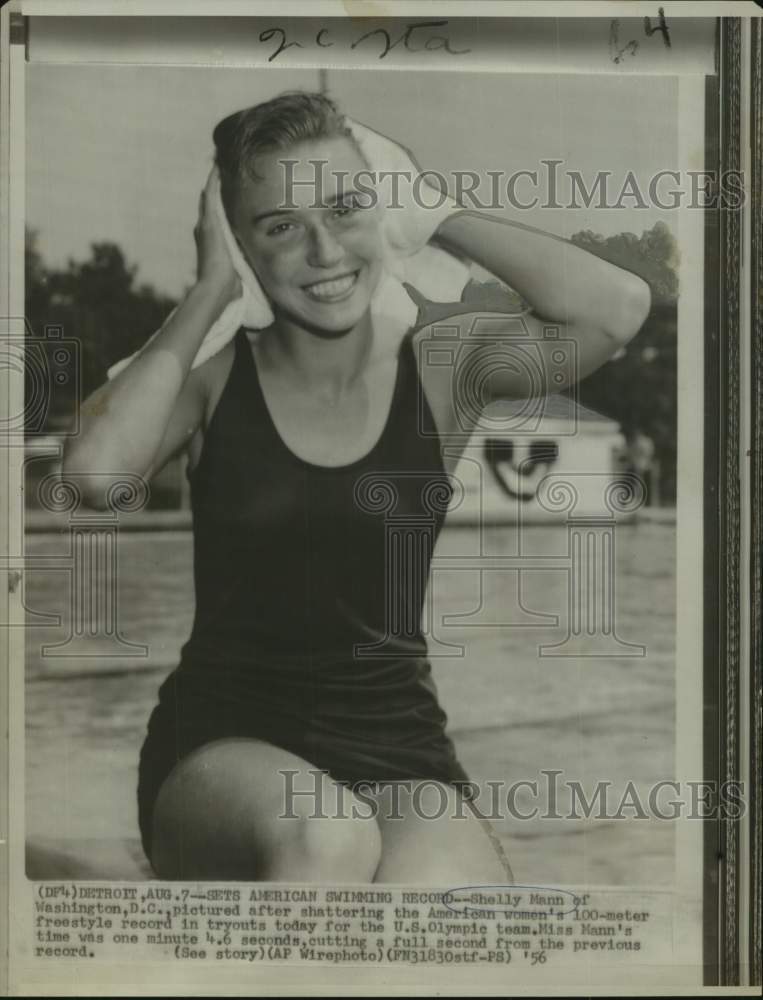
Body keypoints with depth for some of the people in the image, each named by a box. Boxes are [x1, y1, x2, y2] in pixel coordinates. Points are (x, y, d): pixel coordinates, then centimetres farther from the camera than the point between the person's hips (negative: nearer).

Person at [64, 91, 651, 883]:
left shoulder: (439, 367, 4)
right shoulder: (213, 375, 3)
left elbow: (617, 307, -14)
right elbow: (91, 473, -18)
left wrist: (435, 215, -2)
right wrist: (208, 293, -7)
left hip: (397, 748, 1)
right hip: (224, 746, 0)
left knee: (440, 876, -34)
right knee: (324, 835, -34)